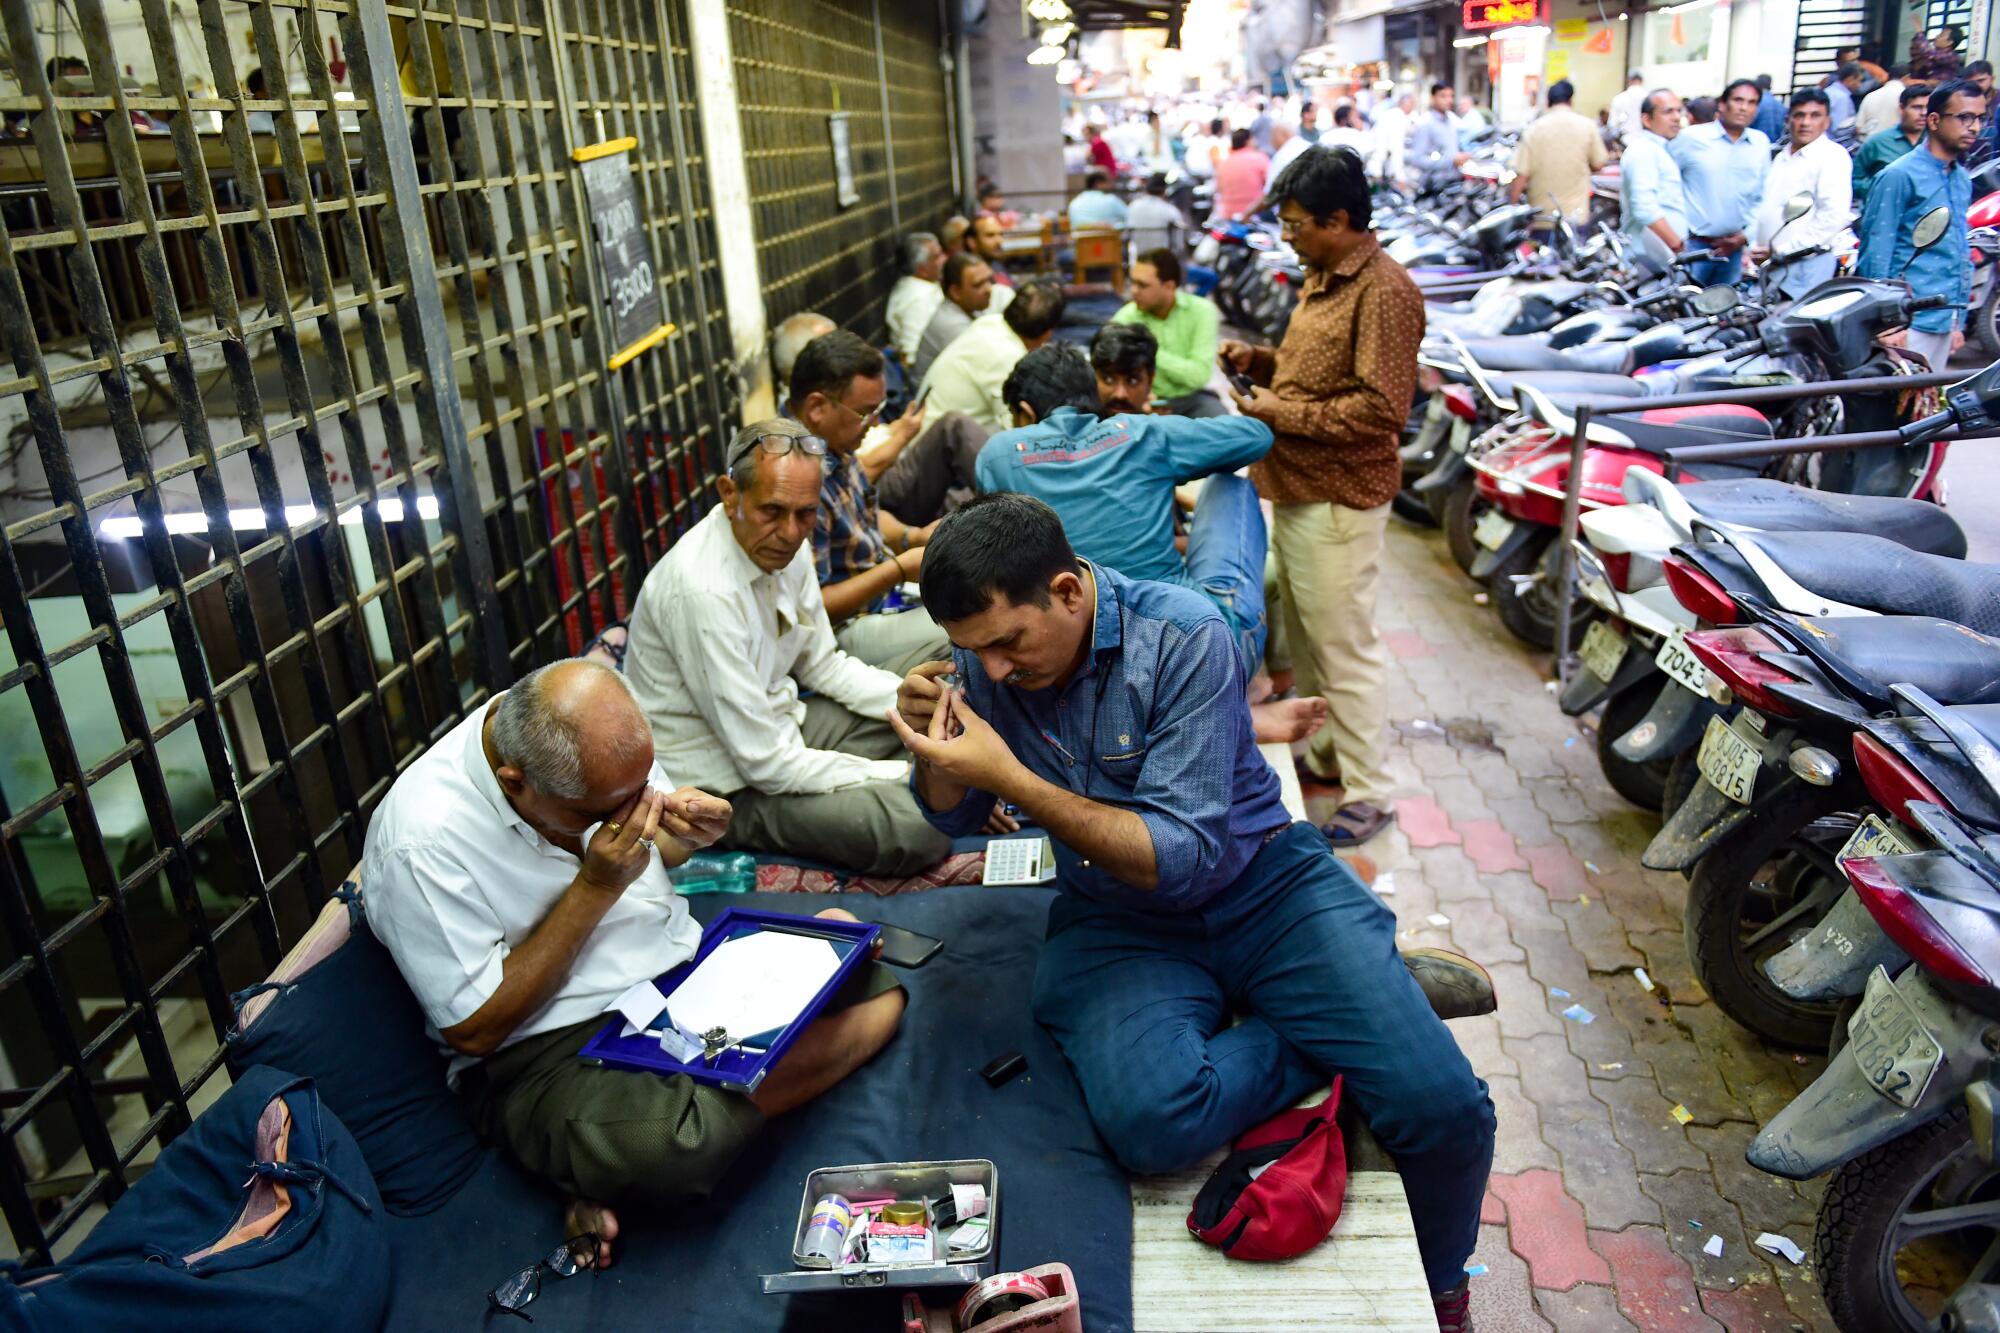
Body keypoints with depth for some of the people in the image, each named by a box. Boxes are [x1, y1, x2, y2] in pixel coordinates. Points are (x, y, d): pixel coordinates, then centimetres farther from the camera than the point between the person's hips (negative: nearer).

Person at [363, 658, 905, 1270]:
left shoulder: (602, 740, -6)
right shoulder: (419, 845, -23)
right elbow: (474, 1030, -17)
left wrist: (685, 834, -12)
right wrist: (594, 890, -23)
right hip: (544, 1049, -8)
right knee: (670, 1147, -38)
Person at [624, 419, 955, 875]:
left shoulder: (786, 545, -4)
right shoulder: (702, 590, -30)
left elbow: (823, 665, 10)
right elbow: (766, 764, -27)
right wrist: (904, 775, -21)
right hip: (727, 782, -9)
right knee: (918, 828, -26)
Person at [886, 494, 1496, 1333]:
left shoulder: (1183, 636, -19)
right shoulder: (985, 659, -4)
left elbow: (1183, 855, -24)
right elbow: (952, 816, 11)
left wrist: (1012, 777, -30)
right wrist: (932, 748, -13)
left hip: (1265, 884, -2)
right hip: (1117, 924, 3)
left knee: (1443, 1106, -18)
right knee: (1153, 1124, -30)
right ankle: (1359, 1015, -2)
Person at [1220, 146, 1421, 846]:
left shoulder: (1383, 291, -18)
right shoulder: (1321, 276, 12)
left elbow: (1381, 408, -24)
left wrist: (1282, 414, -19)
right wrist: (1261, 361, 6)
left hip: (1338, 500, -10)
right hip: (1293, 490, 10)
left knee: (1345, 649, -2)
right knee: (1304, 635, 21)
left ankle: (1368, 793, 11)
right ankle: (1322, 752, 38)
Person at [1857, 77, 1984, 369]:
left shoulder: (1963, 179, 15)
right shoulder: (1899, 176, -9)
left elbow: (1960, 254, 21)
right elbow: (1876, 252, -11)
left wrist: (1958, 322, 20)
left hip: (1946, 320, 8)